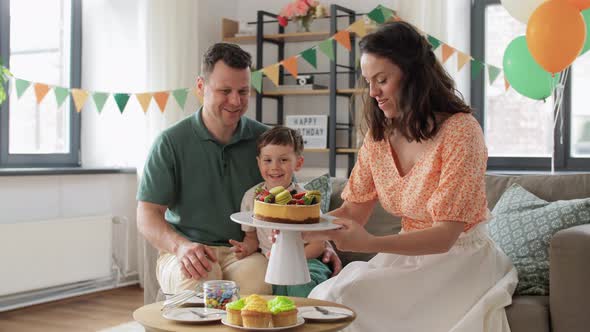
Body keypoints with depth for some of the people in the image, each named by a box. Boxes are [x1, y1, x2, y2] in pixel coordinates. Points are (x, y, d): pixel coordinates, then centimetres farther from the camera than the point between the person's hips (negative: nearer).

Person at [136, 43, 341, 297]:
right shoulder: (171, 143, -1)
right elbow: (147, 215, -4)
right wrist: (181, 246, -24)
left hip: (246, 250, 1)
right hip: (187, 253, -1)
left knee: (259, 283, -33)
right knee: (199, 283, -36)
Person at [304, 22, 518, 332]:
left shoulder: (460, 130, -17)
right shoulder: (379, 135, 3)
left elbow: (445, 235, -22)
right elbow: (353, 212, 3)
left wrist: (370, 244, -35)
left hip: (460, 261, -5)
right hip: (409, 257, 6)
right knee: (330, 296, -19)